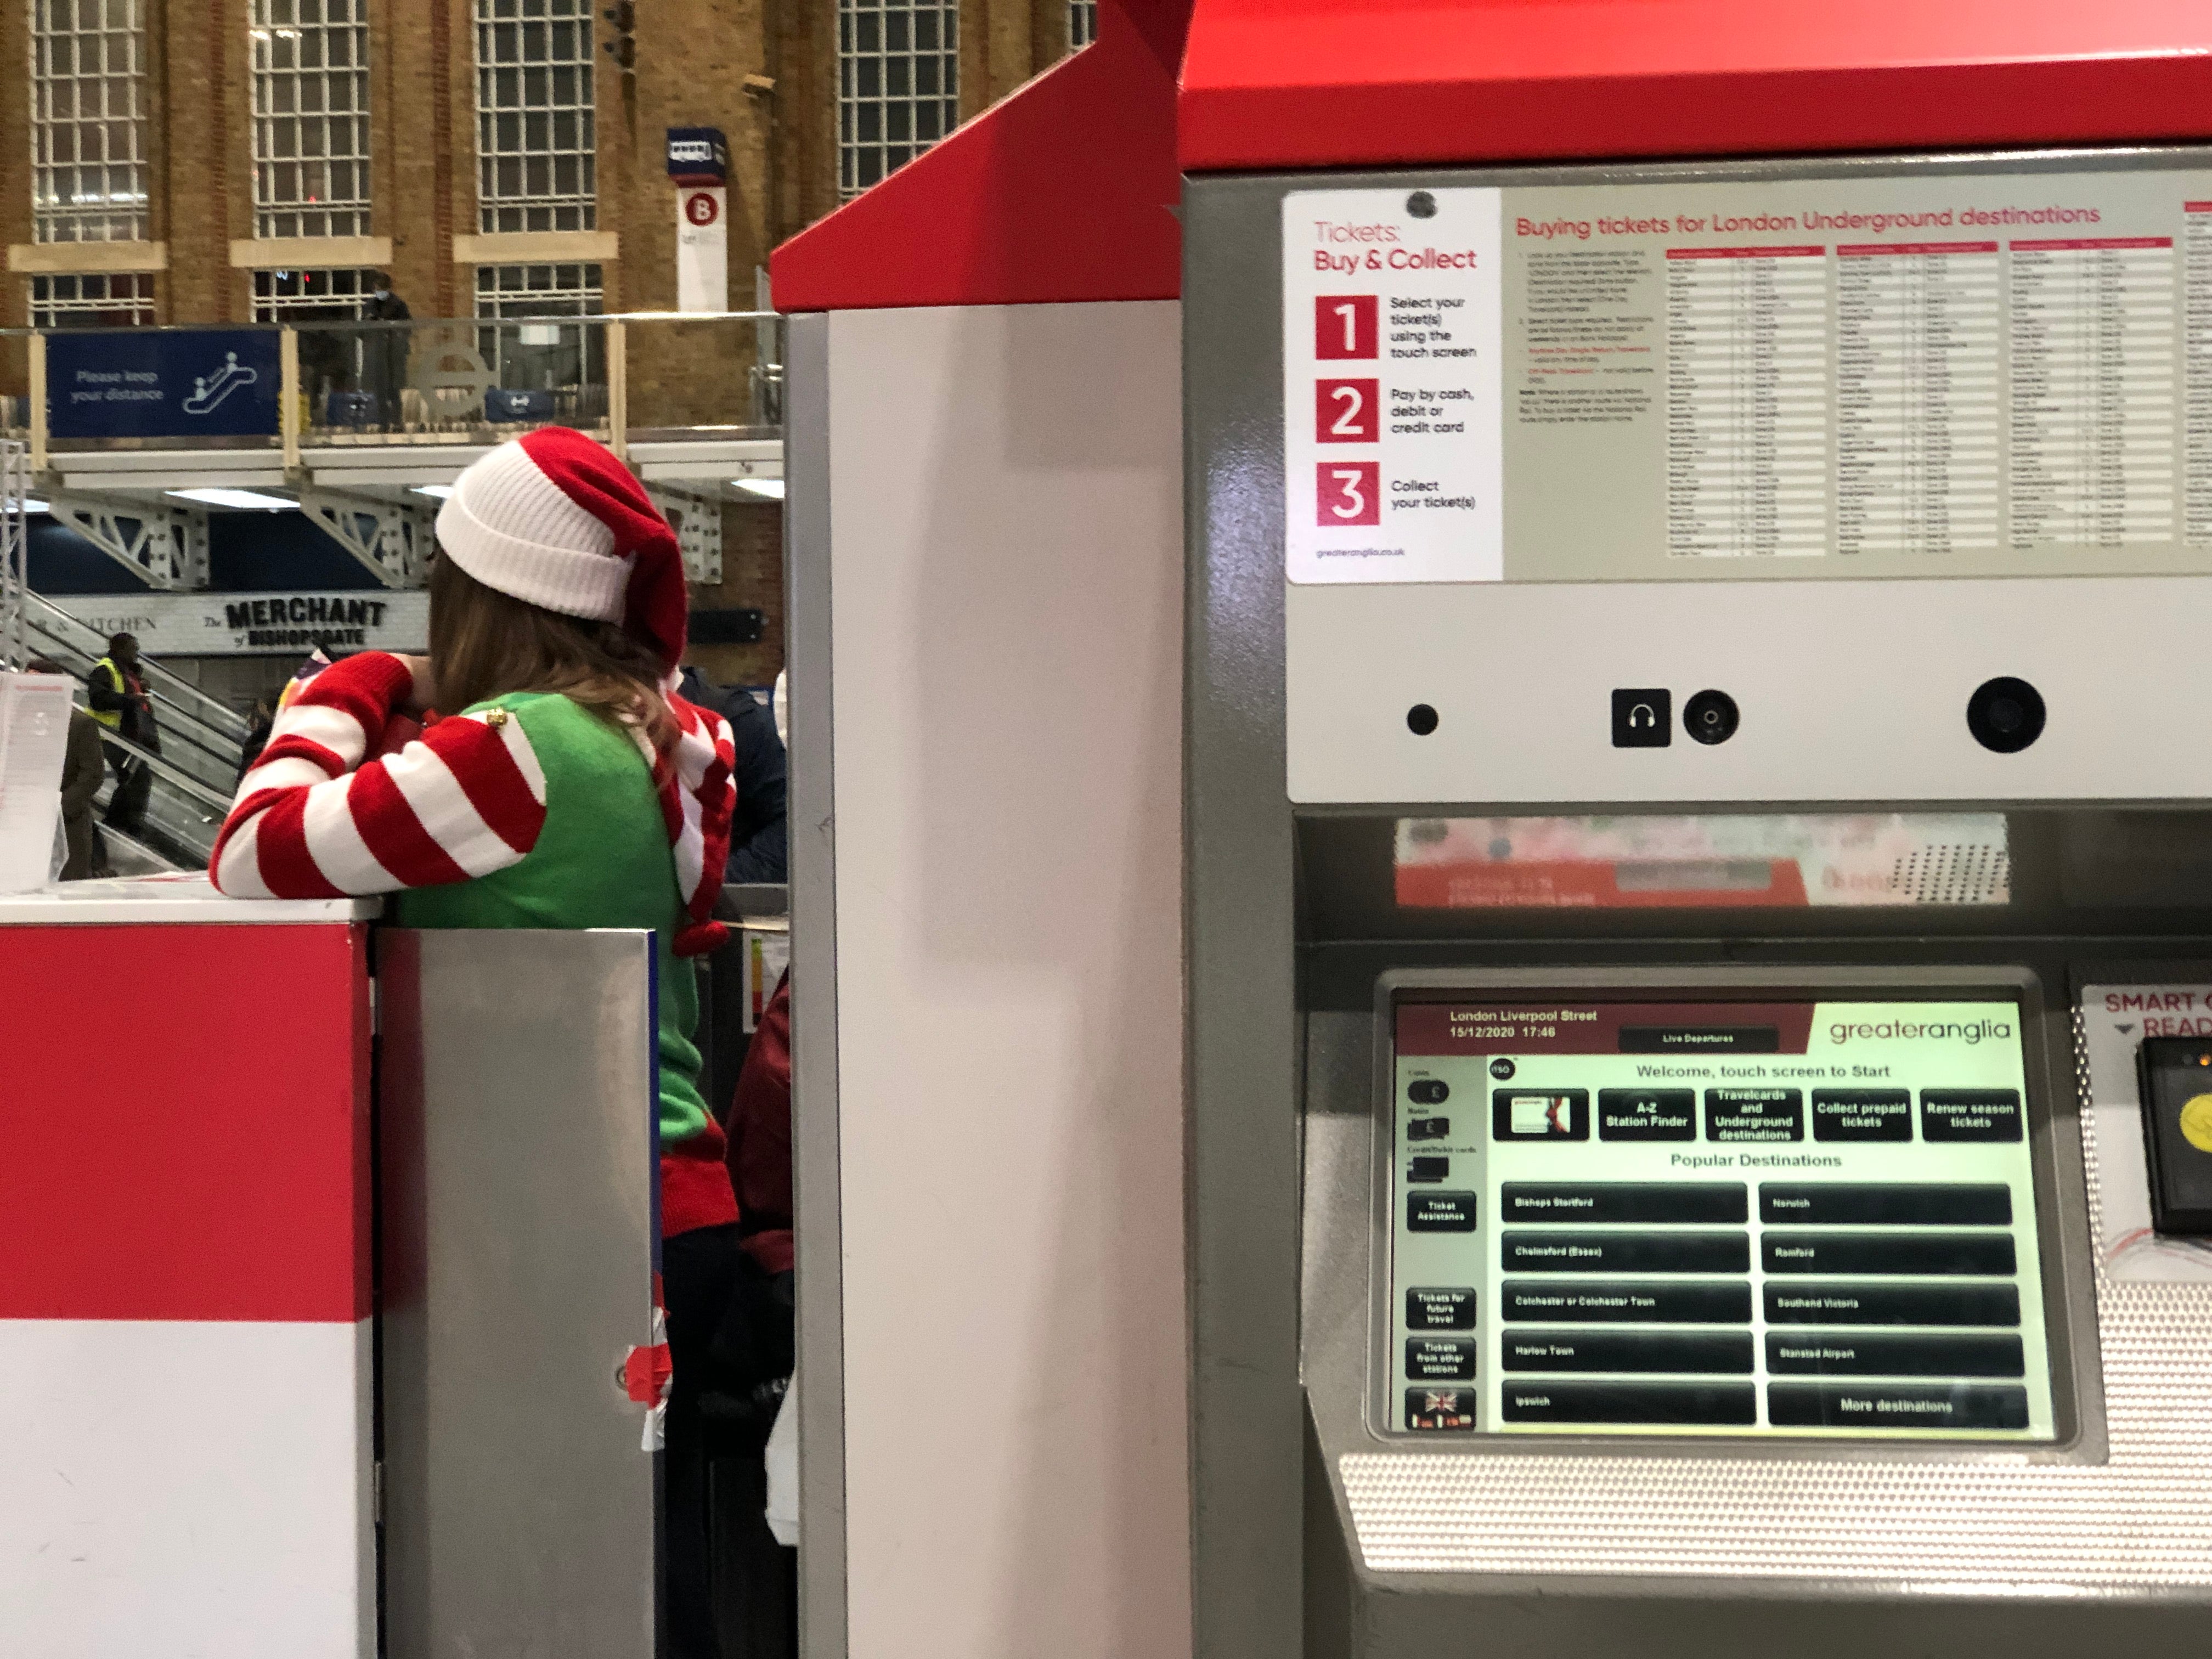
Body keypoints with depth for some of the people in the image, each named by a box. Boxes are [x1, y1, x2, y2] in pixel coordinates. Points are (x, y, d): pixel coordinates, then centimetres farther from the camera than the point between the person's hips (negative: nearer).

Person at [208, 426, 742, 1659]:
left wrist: (349, 695, 2)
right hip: (681, 1208, 8)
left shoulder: (515, 750, -17)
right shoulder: (674, 739, 5)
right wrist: (403, 716, 9)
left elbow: (256, 854, -15)